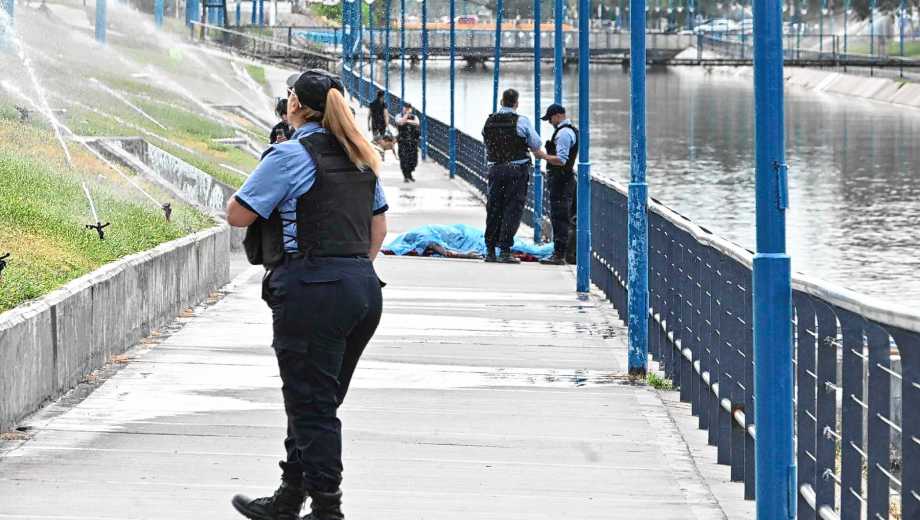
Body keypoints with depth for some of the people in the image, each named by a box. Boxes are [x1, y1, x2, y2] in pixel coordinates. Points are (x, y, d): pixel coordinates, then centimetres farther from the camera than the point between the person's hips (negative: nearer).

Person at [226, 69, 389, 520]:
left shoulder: (291, 156, -10)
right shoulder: (360, 158, 15)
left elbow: (238, 215, -7)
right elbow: (379, 226, 21)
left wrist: (241, 192, 12)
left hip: (312, 292, -8)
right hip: (364, 288, 8)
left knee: (312, 407, -3)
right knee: (316, 403, 16)